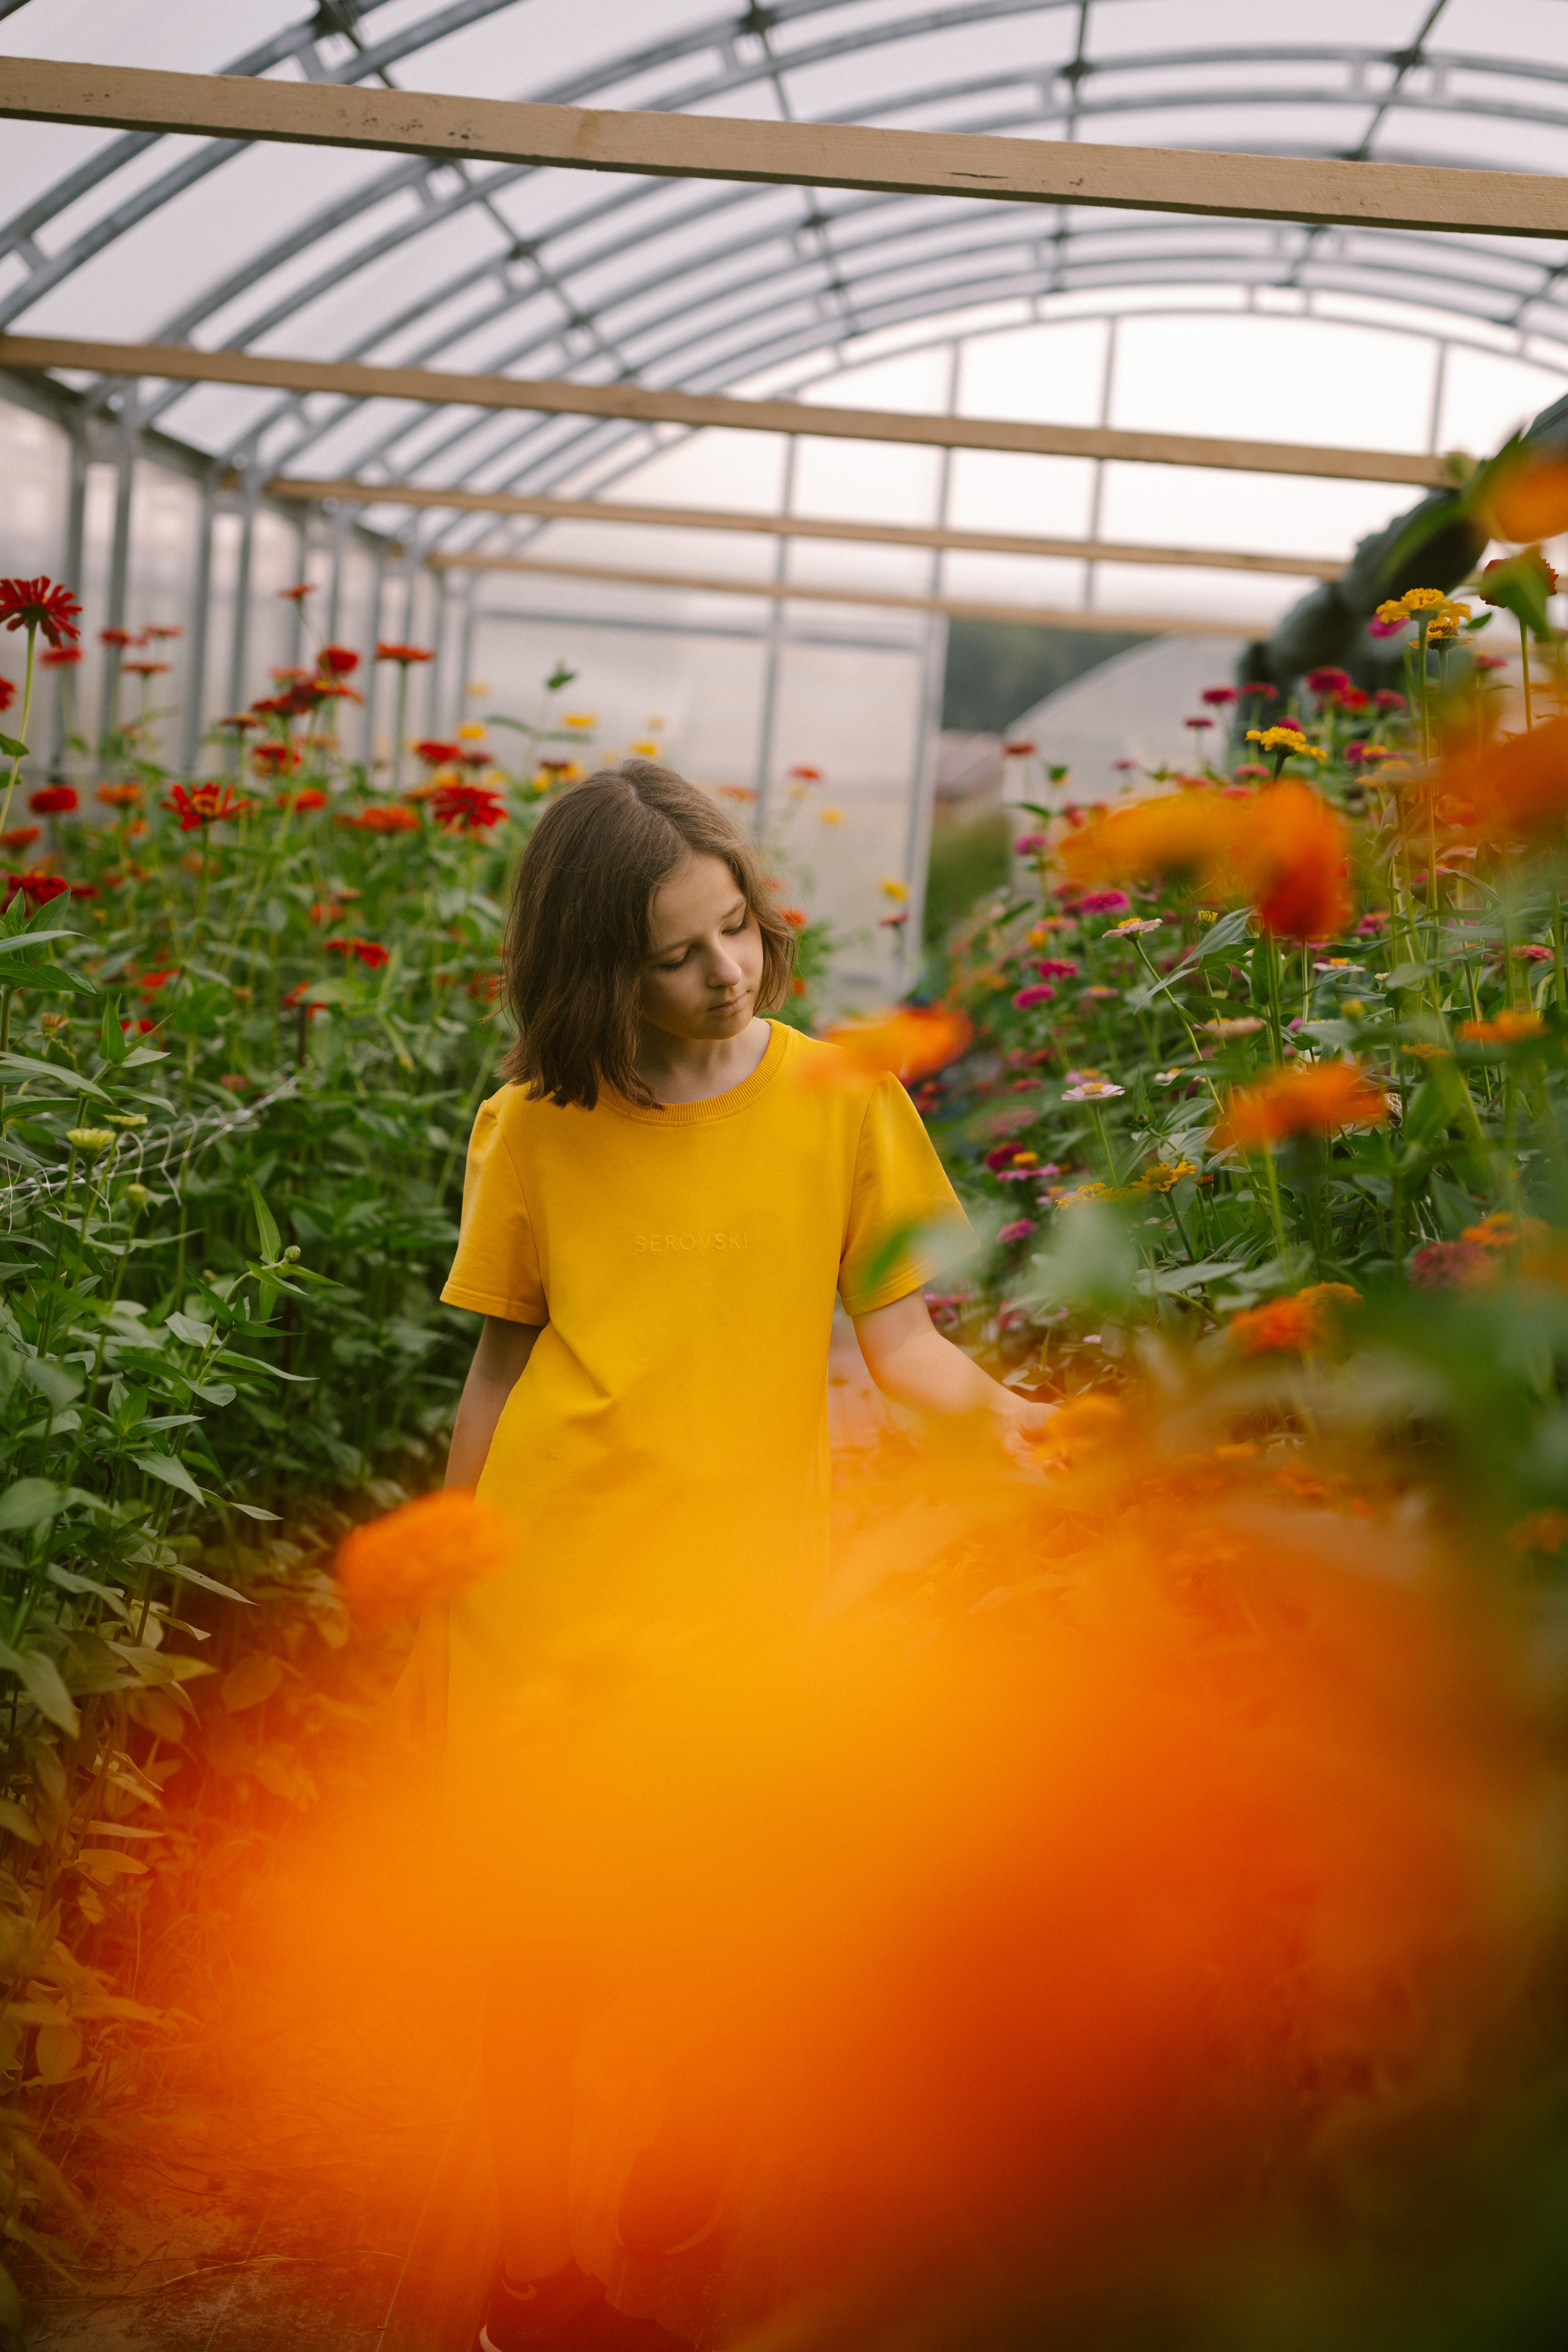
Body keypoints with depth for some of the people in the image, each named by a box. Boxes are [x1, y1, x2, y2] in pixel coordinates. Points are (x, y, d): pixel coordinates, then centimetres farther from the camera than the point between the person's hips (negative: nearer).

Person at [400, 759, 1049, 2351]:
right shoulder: (536, 1130, 2)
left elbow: (897, 1338, 0)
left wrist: (1000, 1406, -21)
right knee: (541, 1949, 6)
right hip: (546, 1608, 1)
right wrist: (435, 1594, 12)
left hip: (740, 1618, -1)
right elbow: (503, 1366, 10)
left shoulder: (838, 1105, -1)